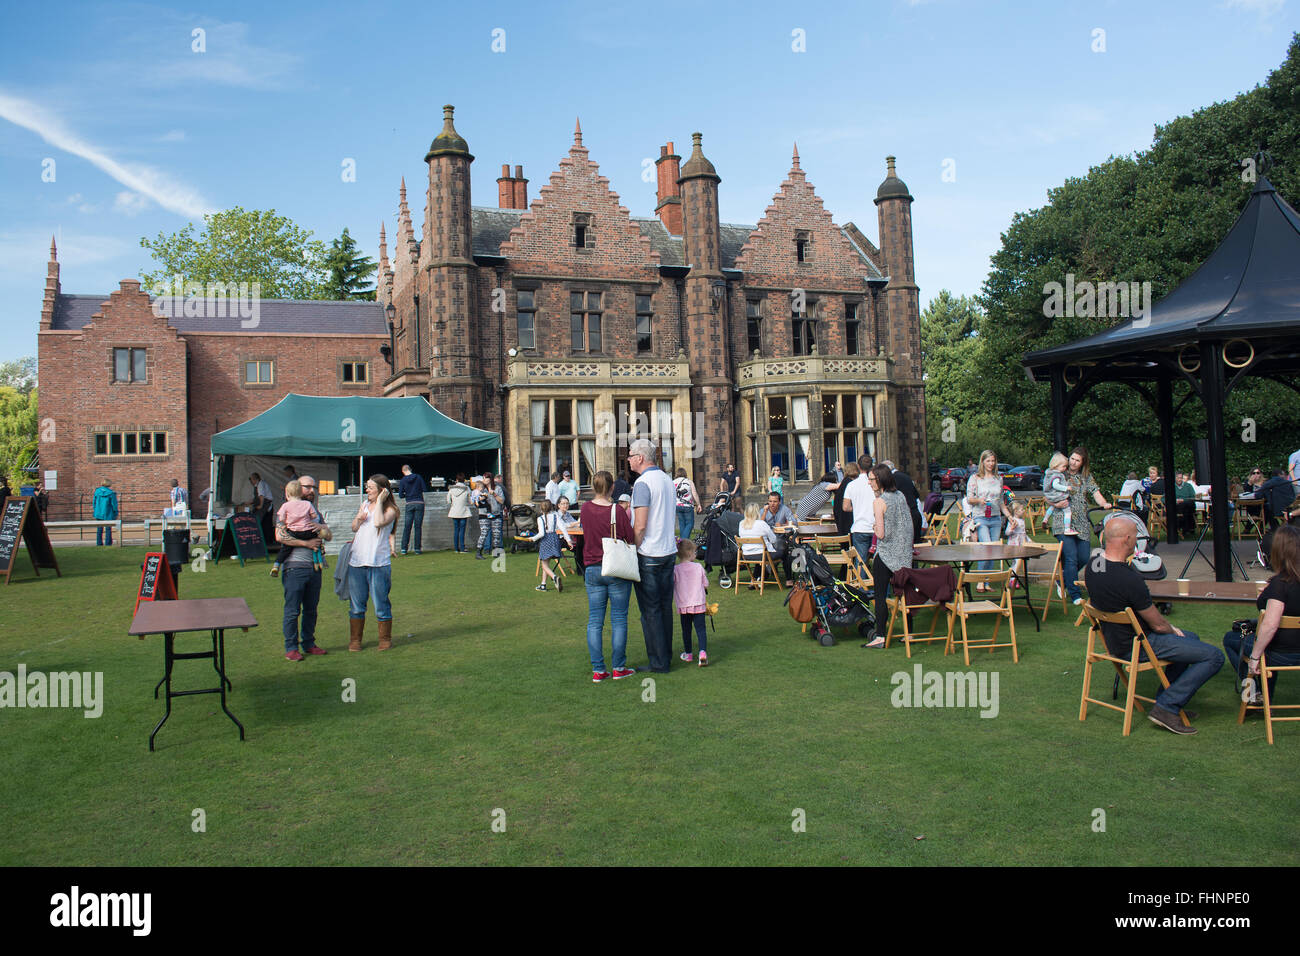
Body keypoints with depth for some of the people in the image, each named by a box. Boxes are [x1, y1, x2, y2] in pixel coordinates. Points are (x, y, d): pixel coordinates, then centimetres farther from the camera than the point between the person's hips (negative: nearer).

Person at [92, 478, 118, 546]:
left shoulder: (97, 491, 0)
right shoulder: (111, 493, -12)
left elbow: (94, 502, 7)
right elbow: (114, 504, -8)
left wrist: (95, 510, 18)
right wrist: (115, 514, 2)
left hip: (98, 514, 4)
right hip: (108, 515, -4)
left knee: (99, 529, 13)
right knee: (108, 529, 4)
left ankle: (99, 543, 15)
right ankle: (108, 544, 3)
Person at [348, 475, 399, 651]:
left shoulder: (390, 509, -4)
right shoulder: (364, 504, 14)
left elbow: (379, 522, -24)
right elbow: (354, 528, 16)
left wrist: (380, 501, -14)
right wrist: (358, 519, -5)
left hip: (379, 563, -5)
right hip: (357, 561, 5)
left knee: (381, 604, 1)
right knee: (356, 605, 10)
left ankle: (385, 639, 15)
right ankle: (355, 640, 21)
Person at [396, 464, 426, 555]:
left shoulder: (403, 480, -1)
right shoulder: (418, 477, -1)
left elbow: (401, 495, -1)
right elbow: (424, 489, 0)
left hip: (409, 504, 0)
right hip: (420, 503, 0)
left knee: (407, 527, 5)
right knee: (418, 526, 3)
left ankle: (404, 548, 1)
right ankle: (417, 548, 3)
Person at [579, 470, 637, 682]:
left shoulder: (585, 509, 0)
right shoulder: (617, 511, -13)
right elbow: (631, 539, -7)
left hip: (592, 569, 4)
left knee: (594, 620, 8)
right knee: (619, 619, 6)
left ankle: (598, 670, 8)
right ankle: (619, 668, 11)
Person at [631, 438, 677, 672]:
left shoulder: (643, 483, -15)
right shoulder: (667, 479, 11)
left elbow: (640, 526, -20)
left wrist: (632, 551, -11)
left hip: (649, 555, -8)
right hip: (669, 550, 8)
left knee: (650, 610, 0)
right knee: (665, 606, 14)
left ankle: (658, 663, 4)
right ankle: (666, 656, 22)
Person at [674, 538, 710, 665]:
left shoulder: (675, 570, -5)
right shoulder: (699, 567, -3)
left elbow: (671, 587, -1)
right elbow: (705, 585, 4)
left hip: (683, 605, 1)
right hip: (699, 604, -1)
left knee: (686, 629, 14)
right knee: (700, 628, 0)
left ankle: (688, 654, 25)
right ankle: (703, 652, -18)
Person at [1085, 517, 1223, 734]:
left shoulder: (1092, 566, -5)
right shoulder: (1129, 579, -31)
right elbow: (1157, 625, -19)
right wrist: (1173, 631, 7)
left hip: (1113, 637, 9)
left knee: (1192, 638, 28)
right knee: (1214, 656, -5)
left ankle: (1167, 701, 26)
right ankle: (1166, 707, -3)